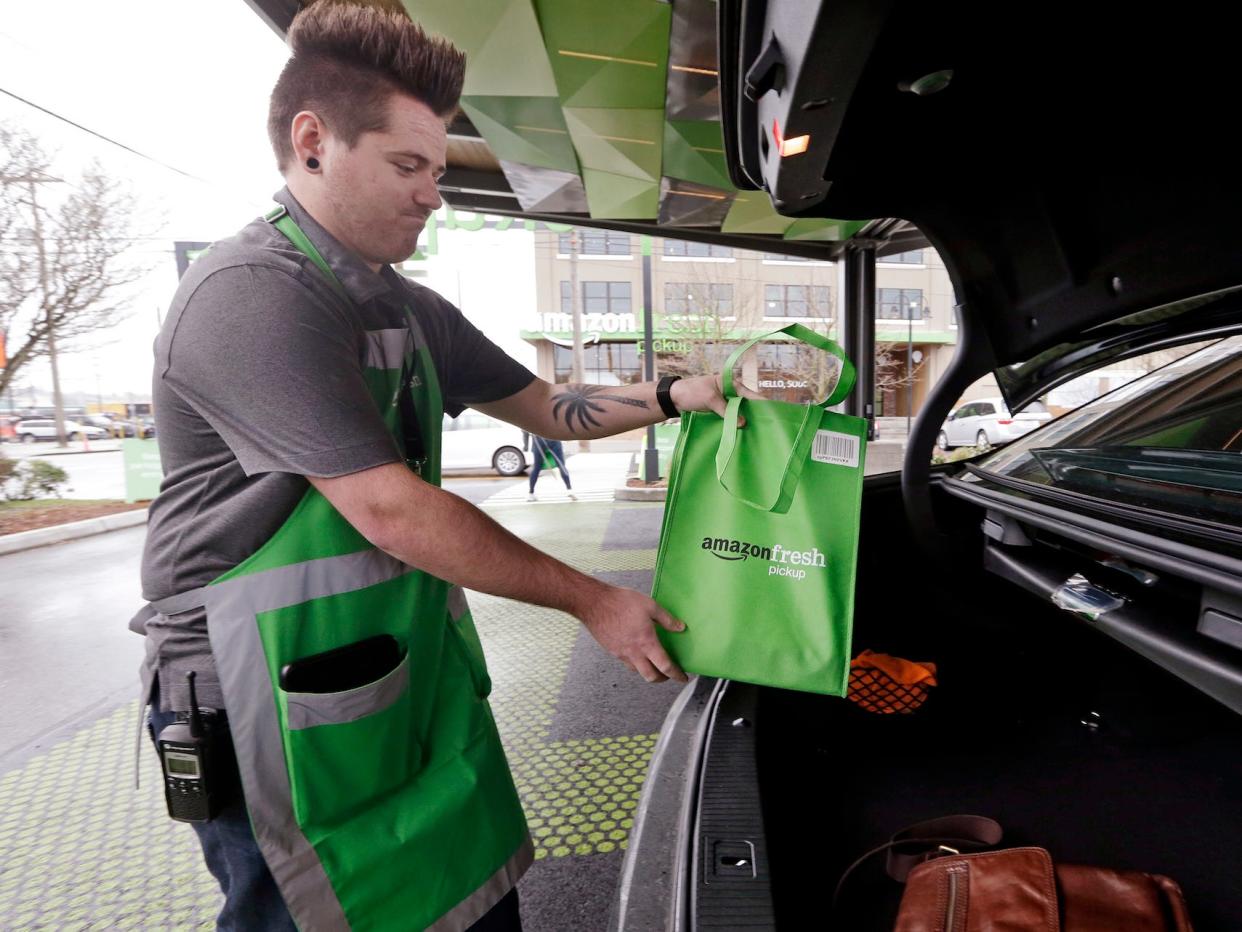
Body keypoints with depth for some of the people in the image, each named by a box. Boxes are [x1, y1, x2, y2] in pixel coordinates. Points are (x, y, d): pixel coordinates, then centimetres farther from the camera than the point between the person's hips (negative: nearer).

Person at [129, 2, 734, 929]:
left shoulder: (410, 310, 8)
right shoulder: (251, 294, -20)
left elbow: (547, 407, 12)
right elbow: (390, 509, -26)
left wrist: (668, 395, -3)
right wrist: (593, 601, -18)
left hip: (415, 669, 8)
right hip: (277, 702, -7)